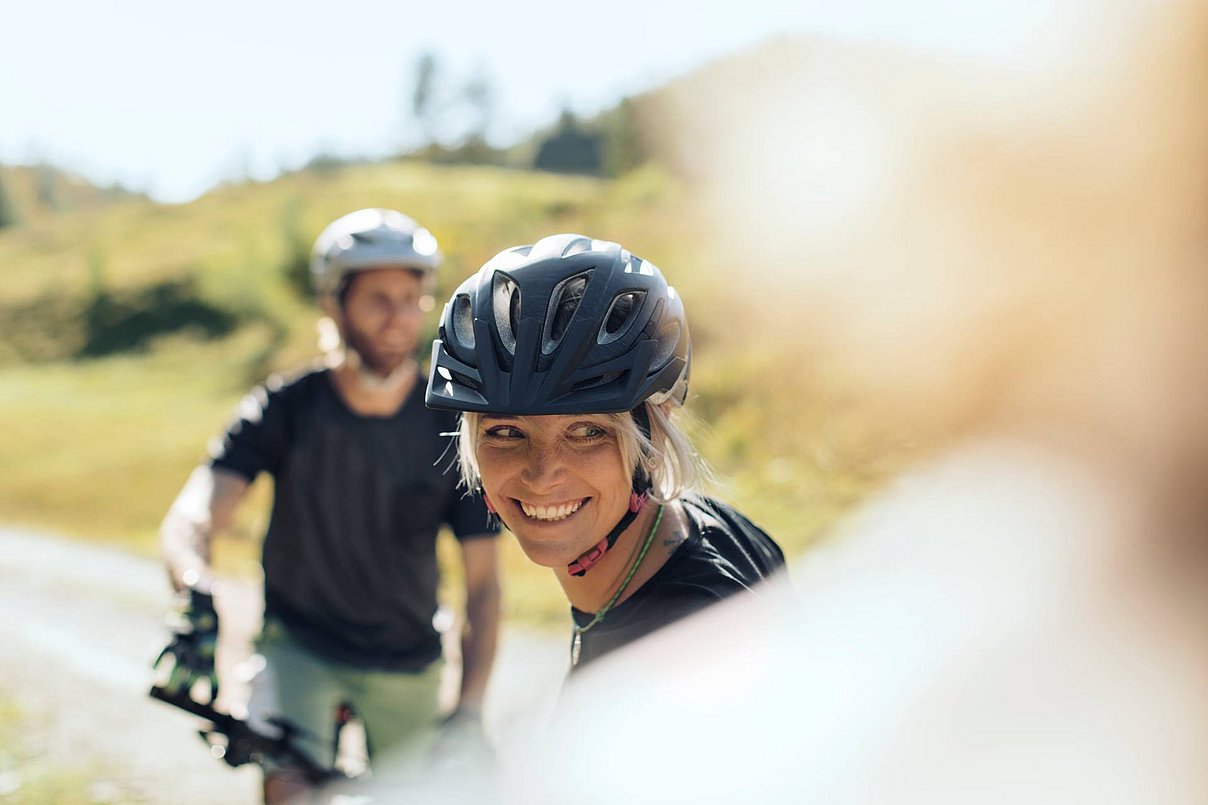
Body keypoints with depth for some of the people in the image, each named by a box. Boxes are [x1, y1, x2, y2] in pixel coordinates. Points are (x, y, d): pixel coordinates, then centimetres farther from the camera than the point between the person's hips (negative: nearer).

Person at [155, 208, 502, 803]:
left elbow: (482, 581, -12)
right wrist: (195, 596, -49)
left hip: (407, 664, 2)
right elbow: (191, 519, -25)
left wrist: (469, 711, -24)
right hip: (298, 644, -2)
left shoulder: (453, 429, -12)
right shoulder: (286, 409, -14)